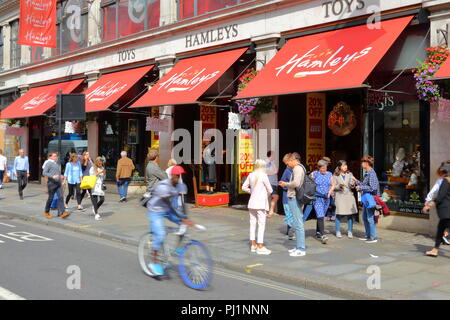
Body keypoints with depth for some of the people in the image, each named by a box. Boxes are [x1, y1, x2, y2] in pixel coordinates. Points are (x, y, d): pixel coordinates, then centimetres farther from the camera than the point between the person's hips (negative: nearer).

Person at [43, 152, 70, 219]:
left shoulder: (58, 163, 17)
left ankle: (62, 213, -11)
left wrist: (61, 176, 15)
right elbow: (44, 173, -14)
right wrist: (53, 176, -24)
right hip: (52, 183, -6)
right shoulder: (48, 163, -6)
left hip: (58, 183, 6)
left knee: (61, 197, -7)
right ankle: (46, 212, 25)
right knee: (50, 198, 4)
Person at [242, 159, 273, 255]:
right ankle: (260, 246, -2)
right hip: (261, 203, -6)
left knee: (253, 223, 12)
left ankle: (253, 245, 19)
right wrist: (266, 194, 13)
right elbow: (270, 190, -7)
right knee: (261, 224, -2)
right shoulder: (263, 175, -12)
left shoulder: (251, 175, 4)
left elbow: (244, 187, 10)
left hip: (252, 202, 6)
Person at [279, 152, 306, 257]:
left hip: (294, 198, -11)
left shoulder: (297, 168, -12)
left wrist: (286, 184, -9)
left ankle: (301, 249, -6)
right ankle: (299, 246, 23)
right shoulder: (300, 168, 20)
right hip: (295, 198, 11)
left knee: (298, 224, -8)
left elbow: (296, 183, -23)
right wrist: (286, 184, 14)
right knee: (297, 224, 16)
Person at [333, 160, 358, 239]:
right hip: (339, 196, -2)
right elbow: (333, 187, 2)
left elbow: (352, 186, 7)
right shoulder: (335, 176, 2)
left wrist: (352, 184, -16)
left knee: (350, 214, 2)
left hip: (349, 195, 2)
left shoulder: (349, 174, 8)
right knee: (339, 214, -2)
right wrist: (339, 186, -17)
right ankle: (338, 232, 9)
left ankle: (350, 232, 10)